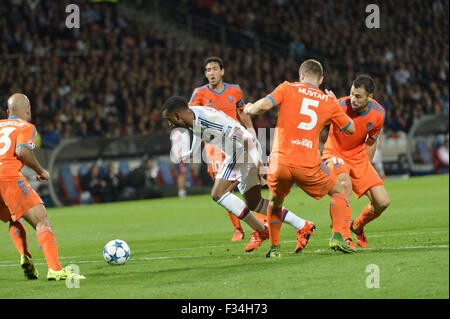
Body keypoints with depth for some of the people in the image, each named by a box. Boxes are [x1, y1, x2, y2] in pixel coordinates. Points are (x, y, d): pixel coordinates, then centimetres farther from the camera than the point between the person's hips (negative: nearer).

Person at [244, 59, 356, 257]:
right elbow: (351, 129, 23)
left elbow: (263, 106, -9)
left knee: (275, 202, 28)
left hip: (280, 162, 1)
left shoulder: (287, 89, 6)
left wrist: (249, 109, 13)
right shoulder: (329, 103, 11)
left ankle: (274, 247, 22)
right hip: (309, 165, -1)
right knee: (338, 193, 19)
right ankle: (337, 236, -2)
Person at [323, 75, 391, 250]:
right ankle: (344, 236, -29)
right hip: (335, 153, -4)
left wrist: (366, 168, 11)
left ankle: (357, 226, 28)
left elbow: (371, 142, 6)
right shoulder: (340, 105, -25)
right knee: (345, 185, -36)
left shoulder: (378, 114, -11)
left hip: (358, 155, 4)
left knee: (382, 202, -4)